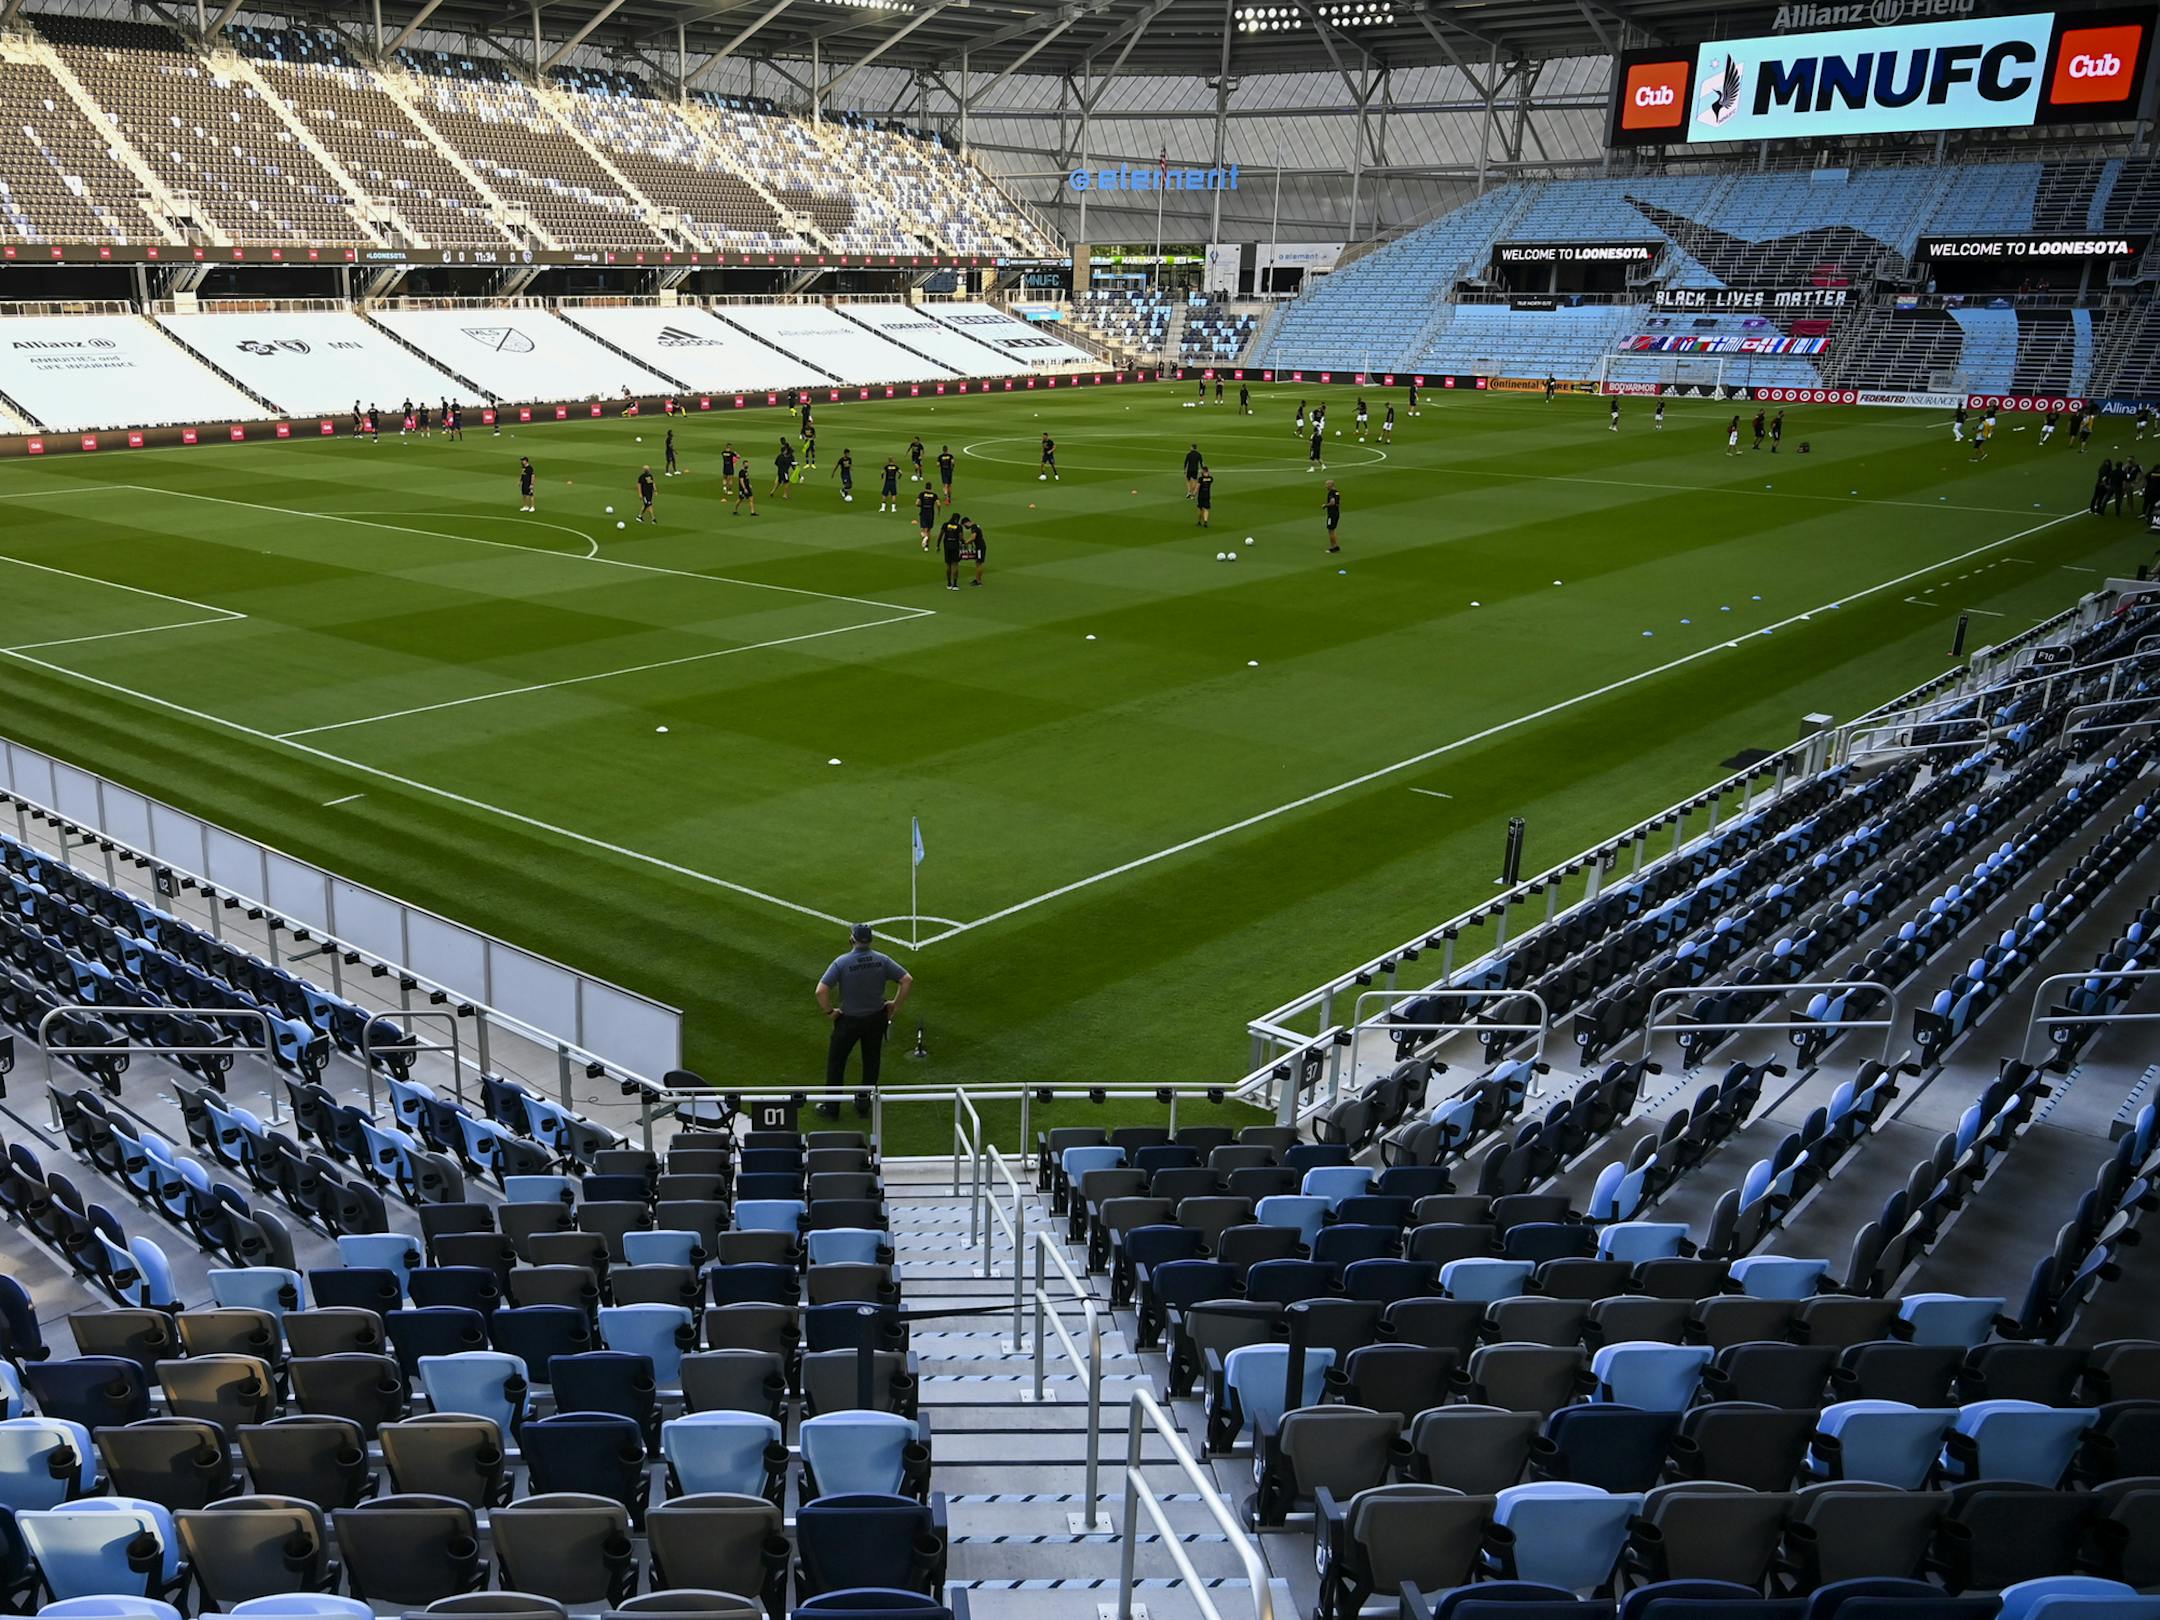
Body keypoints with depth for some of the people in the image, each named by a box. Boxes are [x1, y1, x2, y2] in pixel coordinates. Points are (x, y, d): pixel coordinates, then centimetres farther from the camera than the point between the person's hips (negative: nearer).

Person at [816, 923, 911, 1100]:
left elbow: (821, 990, -24)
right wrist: (896, 1005, 0)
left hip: (849, 1020, -3)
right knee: (871, 1061, 20)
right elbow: (908, 980, -10)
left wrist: (829, 1011, -8)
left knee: (836, 1061, 14)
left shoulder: (842, 962, -18)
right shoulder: (882, 960, -9)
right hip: (876, 1018, 3)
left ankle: (831, 1106, 19)